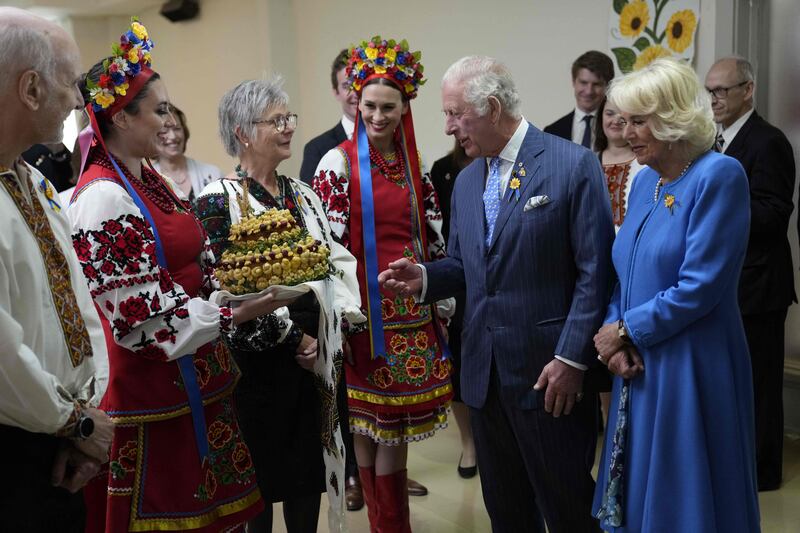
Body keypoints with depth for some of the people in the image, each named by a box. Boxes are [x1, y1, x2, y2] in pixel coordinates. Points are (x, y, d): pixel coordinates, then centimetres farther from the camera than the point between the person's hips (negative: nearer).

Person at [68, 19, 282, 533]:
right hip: (152, 389, -9)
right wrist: (232, 316, -17)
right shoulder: (103, 198, -18)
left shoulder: (149, 180, 10)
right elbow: (137, 318, -21)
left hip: (197, 382, 9)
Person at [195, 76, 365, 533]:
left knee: (311, 465, 12)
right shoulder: (218, 201, -10)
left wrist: (342, 315, -1)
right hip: (256, 362, -6)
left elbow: (336, 261, 15)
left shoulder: (303, 195, 11)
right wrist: (291, 338, -12)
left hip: (314, 356, 6)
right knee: (260, 470, 6)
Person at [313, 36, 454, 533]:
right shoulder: (338, 163, -7)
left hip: (413, 305, 5)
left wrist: (443, 302, 12)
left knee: (397, 422, 13)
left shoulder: (415, 163, 9)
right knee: (377, 424, 2)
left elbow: (434, 238, 13)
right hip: (369, 305, -5)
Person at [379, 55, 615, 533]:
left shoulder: (574, 165, -10)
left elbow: (594, 272, -12)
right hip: (484, 371, 6)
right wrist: (425, 278, -3)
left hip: (549, 372, -6)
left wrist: (572, 359, -16)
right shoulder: (467, 180, 11)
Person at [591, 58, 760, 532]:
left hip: (692, 370, -7)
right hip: (639, 367, 7)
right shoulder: (646, 181, 9)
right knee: (639, 493, 17)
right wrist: (615, 340, -4)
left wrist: (625, 331, -11)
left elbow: (699, 288, -20)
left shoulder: (719, 176, -14)